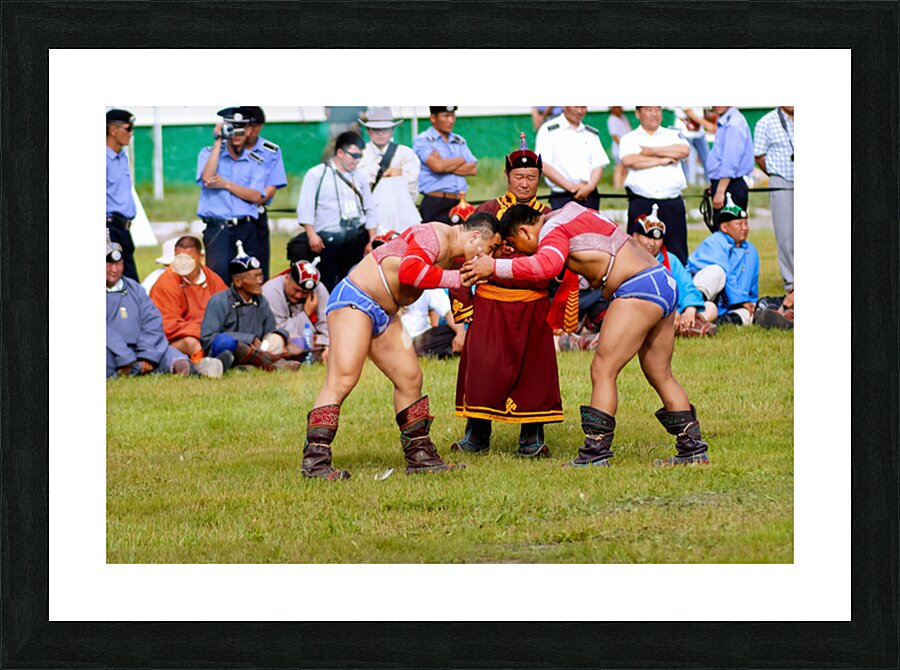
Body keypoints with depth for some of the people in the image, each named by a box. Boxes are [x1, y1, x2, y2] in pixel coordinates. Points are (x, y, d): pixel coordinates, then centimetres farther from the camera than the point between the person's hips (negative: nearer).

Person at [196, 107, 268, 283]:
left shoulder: (256, 161, 11)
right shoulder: (208, 154, 9)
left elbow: (255, 196, 0)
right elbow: (207, 178, -12)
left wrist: (226, 184, -8)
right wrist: (218, 141, -6)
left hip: (246, 229, 2)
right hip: (217, 227, -2)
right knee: (219, 273, -14)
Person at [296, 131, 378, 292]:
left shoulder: (359, 178, 16)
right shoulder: (316, 175, 1)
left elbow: (370, 211, 18)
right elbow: (306, 209, -4)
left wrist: (371, 241, 11)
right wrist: (312, 235, -14)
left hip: (357, 242, 5)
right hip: (328, 241, -5)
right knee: (327, 289, -8)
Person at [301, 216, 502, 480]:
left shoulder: (452, 255, 13)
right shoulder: (435, 237, -19)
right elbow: (409, 270, -33)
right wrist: (455, 278, -26)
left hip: (384, 315, 11)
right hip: (354, 299, -11)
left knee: (410, 379, 12)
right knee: (343, 378, -19)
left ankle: (419, 456, 23)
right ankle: (315, 460, -24)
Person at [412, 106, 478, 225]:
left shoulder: (460, 142, 20)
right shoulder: (422, 140, 3)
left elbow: (473, 169, 7)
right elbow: (437, 166, -14)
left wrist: (447, 166, -6)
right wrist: (461, 160, 3)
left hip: (459, 203, 5)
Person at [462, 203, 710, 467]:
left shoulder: (553, 231, -9)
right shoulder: (567, 215, 20)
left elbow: (547, 265, -29)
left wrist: (495, 267, -26)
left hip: (639, 288, -10)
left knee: (602, 372, -10)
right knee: (661, 376, 17)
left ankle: (595, 455, -14)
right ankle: (693, 449, 21)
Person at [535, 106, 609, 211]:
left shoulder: (592, 134, 17)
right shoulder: (548, 131, 2)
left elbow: (598, 166, 11)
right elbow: (544, 166, -7)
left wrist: (589, 187, -10)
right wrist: (571, 187, -13)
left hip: (589, 196, 4)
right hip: (562, 197, -4)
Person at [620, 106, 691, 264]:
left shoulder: (673, 135, 16)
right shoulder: (630, 139, 11)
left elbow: (684, 150, -5)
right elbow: (628, 160, -10)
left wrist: (651, 151, -3)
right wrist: (661, 161, -5)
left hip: (672, 203, 1)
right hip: (641, 203, -1)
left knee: (677, 252, -2)